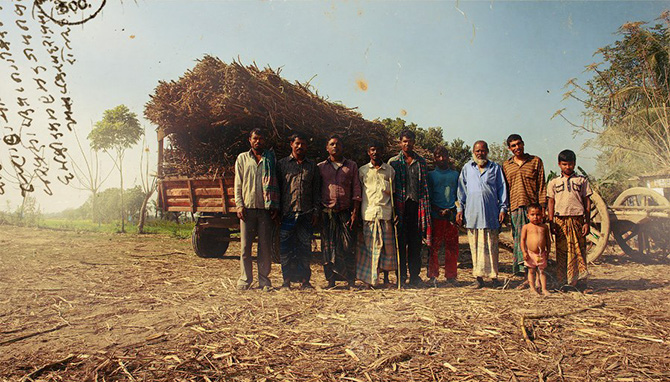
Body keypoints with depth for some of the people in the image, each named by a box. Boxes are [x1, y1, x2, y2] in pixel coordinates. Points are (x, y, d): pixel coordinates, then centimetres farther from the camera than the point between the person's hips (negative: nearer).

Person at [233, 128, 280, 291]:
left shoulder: (271, 159, 11)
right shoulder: (242, 158, 12)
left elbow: (276, 184, 9)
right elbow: (238, 184, 9)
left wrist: (276, 206, 1)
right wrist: (239, 205, -2)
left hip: (266, 208, 0)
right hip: (247, 207, 0)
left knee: (266, 246, 2)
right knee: (245, 245, 2)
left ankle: (264, 280, 12)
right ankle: (245, 279, 13)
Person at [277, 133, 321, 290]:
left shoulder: (312, 165, 13)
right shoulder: (282, 164, 8)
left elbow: (316, 190, 12)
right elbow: (276, 188, 6)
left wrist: (316, 211, 4)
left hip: (306, 213, 1)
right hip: (287, 212, -1)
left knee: (305, 247, 4)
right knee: (285, 247, 1)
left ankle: (304, 280, 13)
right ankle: (287, 280, 11)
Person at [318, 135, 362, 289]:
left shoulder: (351, 166, 11)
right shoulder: (320, 167, 12)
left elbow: (356, 190, 7)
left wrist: (355, 211, -2)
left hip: (346, 212, -1)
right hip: (327, 212, 1)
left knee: (348, 246, -4)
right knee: (328, 246, 1)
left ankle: (351, 280, 2)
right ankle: (331, 280, 8)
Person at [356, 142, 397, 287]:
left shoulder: (390, 170, 12)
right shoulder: (362, 170, 10)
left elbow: (394, 192, 15)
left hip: (386, 212, 1)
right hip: (368, 213, -1)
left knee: (387, 244, 2)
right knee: (370, 245, -2)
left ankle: (386, 276, 15)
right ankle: (370, 279, 4)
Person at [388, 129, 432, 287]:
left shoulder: (421, 162, 13)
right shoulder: (393, 162, 8)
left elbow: (425, 186, 13)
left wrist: (426, 207, 4)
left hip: (417, 204, 2)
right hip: (400, 206, -2)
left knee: (416, 242, 4)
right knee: (400, 242, 0)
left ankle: (415, 276, 12)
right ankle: (401, 276, 8)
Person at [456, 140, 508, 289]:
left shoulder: (495, 168, 11)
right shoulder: (467, 168, 14)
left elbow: (502, 189, 10)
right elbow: (461, 190, 14)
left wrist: (503, 208, 3)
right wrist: (460, 209, 7)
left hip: (490, 214, -1)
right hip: (472, 214, 1)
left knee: (491, 246, 1)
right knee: (475, 246, 2)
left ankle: (493, 276, 9)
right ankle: (478, 276, 8)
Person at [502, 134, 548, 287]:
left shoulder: (536, 161, 10)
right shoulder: (506, 165, 15)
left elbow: (541, 185, 6)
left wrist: (542, 206, -3)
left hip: (533, 206, -1)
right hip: (515, 207, 2)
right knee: (520, 239, -2)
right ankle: (525, 273, 2)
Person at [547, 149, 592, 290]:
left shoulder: (582, 180, 11)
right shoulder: (553, 182, 11)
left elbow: (587, 202, 9)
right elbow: (550, 202, 9)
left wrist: (587, 222, 2)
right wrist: (551, 222, 0)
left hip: (577, 219, 0)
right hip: (560, 219, 0)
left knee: (579, 249, -1)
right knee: (562, 249, -1)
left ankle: (579, 276, 9)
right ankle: (564, 280, 4)